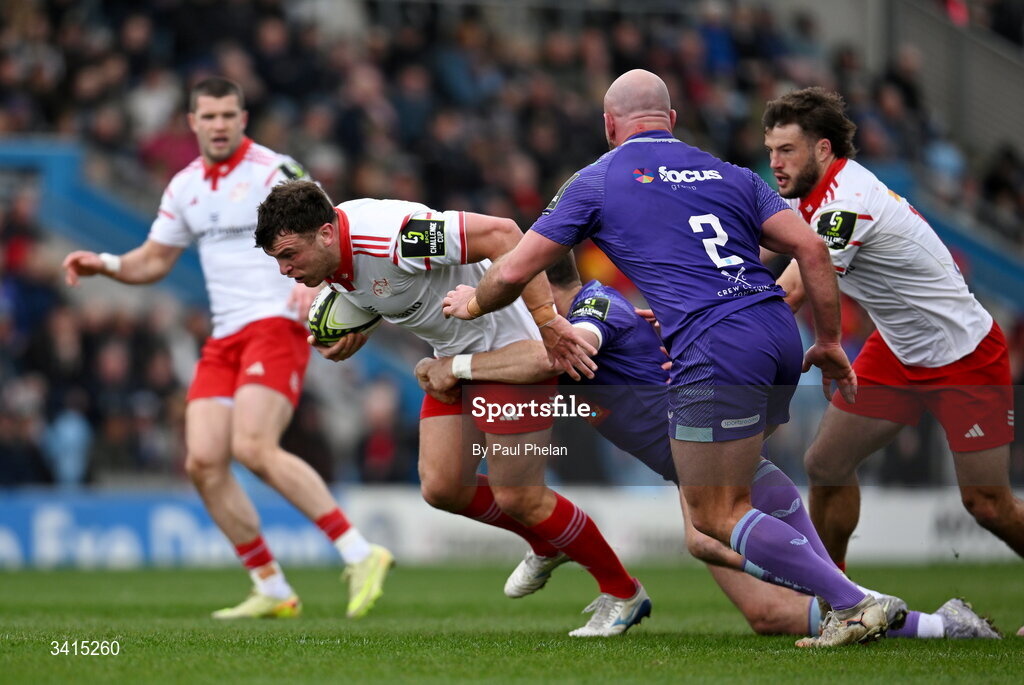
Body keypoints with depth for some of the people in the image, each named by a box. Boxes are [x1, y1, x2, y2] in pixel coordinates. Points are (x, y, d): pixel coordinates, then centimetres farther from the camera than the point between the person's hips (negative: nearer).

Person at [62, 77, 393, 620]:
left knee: (254, 449, -25)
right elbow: (154, 260, 25)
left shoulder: (274, 171, -6)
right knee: (203, 462, -6)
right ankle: (272, 591, 3)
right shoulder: (185, 187, 15)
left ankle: (360, 555, -20)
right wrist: (105, 265, 7)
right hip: (224, 339, 7)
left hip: (276, 326, -7)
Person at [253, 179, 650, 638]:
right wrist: (346, 340, -8)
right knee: (441, 488, 4)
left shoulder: (390, 237, -33)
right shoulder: (333, 258, -5)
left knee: (517, 498, -6)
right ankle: (546, 545, 30)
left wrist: (546, 317, -33)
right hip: (455, 356, 9)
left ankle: (622, 592, 13)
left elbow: (500, 233, -34)